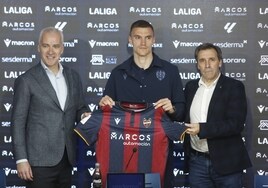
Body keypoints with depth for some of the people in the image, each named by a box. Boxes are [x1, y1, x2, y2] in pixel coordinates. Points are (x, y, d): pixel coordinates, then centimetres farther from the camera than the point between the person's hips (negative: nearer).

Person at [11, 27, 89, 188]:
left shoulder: (73, 77, 9)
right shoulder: (26, 80, -5)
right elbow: (18, 121, -6)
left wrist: (84, 115, -6)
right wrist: (21, 159, -11)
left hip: (66, 159, 5)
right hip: (40, 161, -4)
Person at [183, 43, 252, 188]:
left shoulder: (234, 87, -6)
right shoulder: (190, 86, 9)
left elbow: (236, 124, -15)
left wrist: (202, 129, -22)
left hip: (226, 162, -4)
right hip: (197, 161, 4)